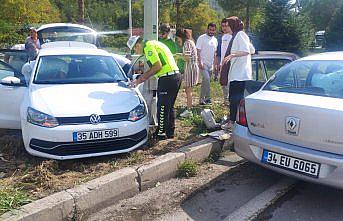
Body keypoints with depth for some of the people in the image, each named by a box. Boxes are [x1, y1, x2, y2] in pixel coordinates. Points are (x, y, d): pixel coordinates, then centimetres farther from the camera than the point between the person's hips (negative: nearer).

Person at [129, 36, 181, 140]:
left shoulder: (148, 46, -8)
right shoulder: (154, 44, 23)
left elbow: (158, 66, -18)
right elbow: (155, 67, 22)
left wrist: (143, 77, -5)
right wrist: (139, 80, 19)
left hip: (167, 79, -10)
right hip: (176, 76, 10)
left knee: (162, 107, 0)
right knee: (169, 106, 18)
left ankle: (161, 133, 10)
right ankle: (170, 132, 27)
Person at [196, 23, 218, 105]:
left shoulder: (215, 40, 15)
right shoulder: (202, 38, -5)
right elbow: (198, 51, -9)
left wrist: (215, 63, 16)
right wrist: (200, 62, -18)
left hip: (210, 64, 7)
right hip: (203, 63, -6)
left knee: (206, 81, 9)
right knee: (206, 78, -19)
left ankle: (203, 99, 14)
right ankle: (207, 98, -12)